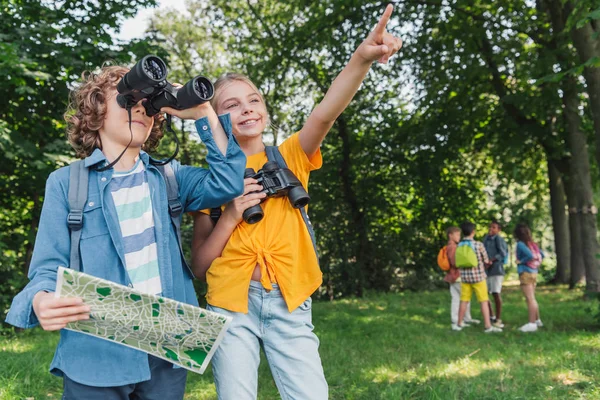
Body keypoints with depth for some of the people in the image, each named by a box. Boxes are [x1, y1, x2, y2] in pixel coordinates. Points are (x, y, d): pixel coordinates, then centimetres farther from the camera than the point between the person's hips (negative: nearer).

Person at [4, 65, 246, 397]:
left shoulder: (167, 178, 10)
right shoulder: (66, 182, 2)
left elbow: (227, 183, -6)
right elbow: (50, 268, -2)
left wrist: (203, 113, -8)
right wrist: (41, 302, -24)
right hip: (97, 357, -2)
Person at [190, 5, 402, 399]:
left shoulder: (289, 158, 7)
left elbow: (324, 115, -14)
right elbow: (199, 265, 4)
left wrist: (362, 58, -30)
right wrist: (232, 213, -11)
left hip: (288, 303, 0)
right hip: (231, 305, 0)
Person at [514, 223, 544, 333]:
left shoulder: (520, 244, -13)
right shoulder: (532, 243, 10)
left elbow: (530, 255, -26)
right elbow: (541, 255, 13)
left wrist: (520, 261, -12)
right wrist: (535, 264, 13)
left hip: (525, 273, -8)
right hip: (534, 272, 8)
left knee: (530, 299, -6)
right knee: (532, 298, 19)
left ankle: (532, 323, -4)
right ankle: (537, 320, 27)